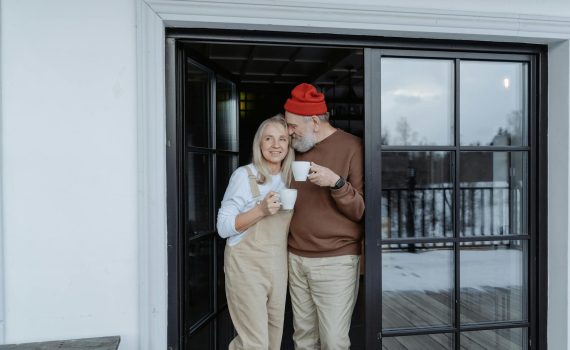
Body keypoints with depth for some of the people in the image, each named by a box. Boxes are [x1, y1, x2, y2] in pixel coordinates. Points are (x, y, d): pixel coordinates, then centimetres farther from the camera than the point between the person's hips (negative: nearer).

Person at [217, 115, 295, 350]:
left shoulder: (290, 178, 7)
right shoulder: (244, 175, -10)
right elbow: (223, 227, -11)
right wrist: (261, 210, -23)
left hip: (279, 265, 6)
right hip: (247, 265, -6)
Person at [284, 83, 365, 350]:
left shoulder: (352, 147, -7)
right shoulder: (297, 150, 12)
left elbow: (362, 210, -9)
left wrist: (336, 182, -24)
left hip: (335, 261, -5)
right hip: (296, 258, 6)